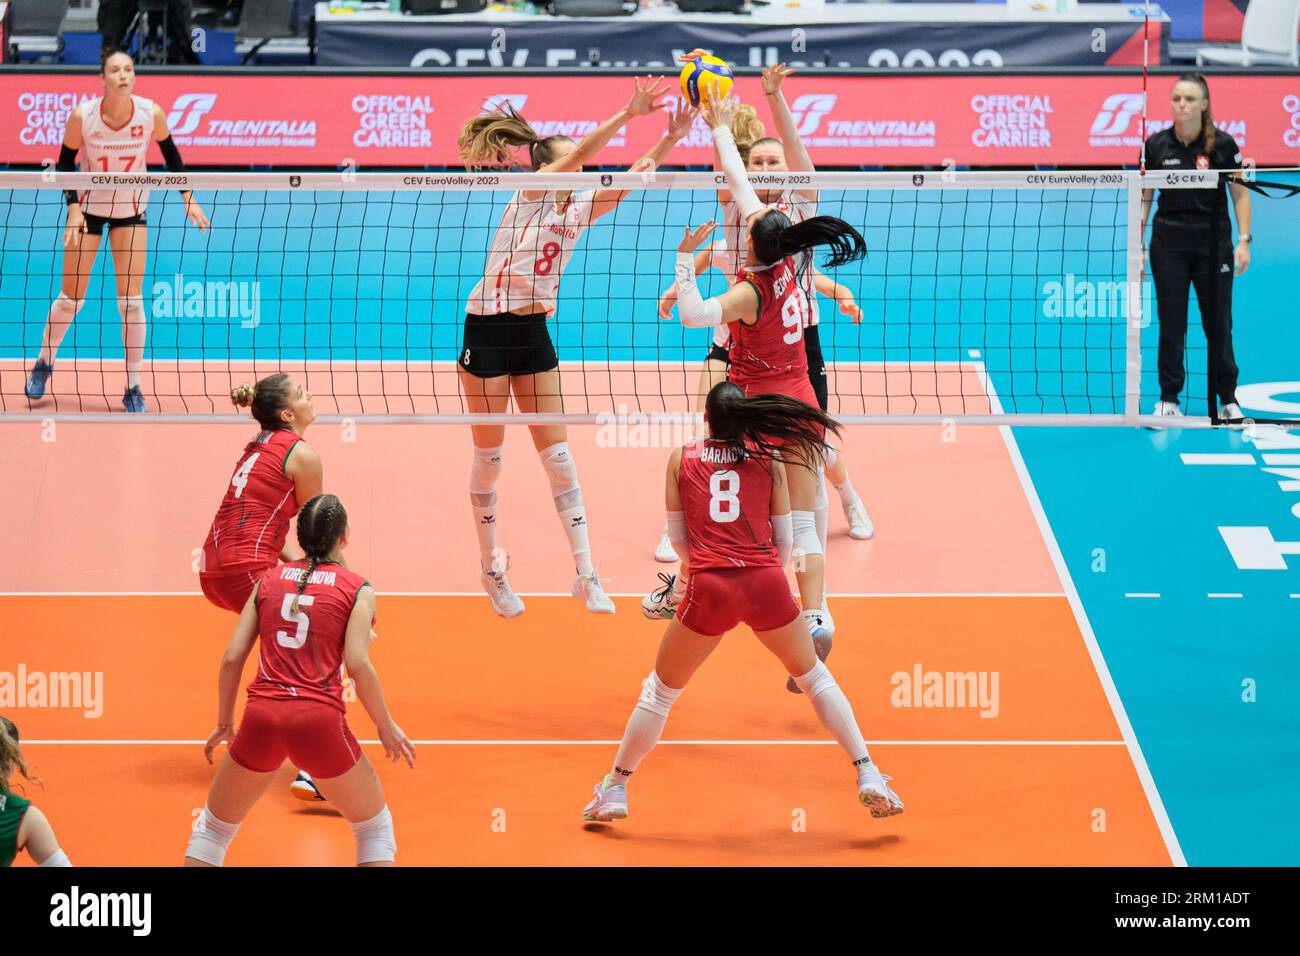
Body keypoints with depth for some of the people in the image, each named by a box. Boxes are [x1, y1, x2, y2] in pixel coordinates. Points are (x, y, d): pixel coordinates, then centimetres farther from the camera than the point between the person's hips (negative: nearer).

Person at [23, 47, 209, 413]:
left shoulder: (152, 114, -19)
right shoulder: (82, 116, -22)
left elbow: (170, 153, 0)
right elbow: (65, 163, -9)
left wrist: (188, 197, -2)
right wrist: (73, 208, -19)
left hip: (131, 210, 1)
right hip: (88, 207, -1)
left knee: (131, 301, -4)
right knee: (70, 299, 5)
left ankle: (133, 388, 5)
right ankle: (43, 364, 30)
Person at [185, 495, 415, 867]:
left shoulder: (270, 579, 13)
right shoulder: (357, 588, 4)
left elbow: (232, 658, 8)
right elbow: (358, 665, -8)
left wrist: (224, 723, 19)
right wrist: (386, 726, 4)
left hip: (261, 717, 3)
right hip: (319, 722, -2)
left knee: (214, 827, 21)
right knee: (375, 828, 19)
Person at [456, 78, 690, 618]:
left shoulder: (580, 209, 8)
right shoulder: (531, 192, -9)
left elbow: (626, 182, -3)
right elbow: (578, 151, -24)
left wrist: (670, 139, -17)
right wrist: (627, 114, -34)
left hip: (535, 332, 6)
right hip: (489, 329, -6)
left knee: (558, 456, 1)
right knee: (489, 457, 4)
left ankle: (585, 574, -1)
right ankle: (490, 567, 17)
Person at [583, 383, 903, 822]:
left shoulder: (681, 459, 10)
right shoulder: (769, 457, 10)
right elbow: (783, 537, 13)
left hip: (709, 588, -1)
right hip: (765, 583, 1)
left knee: (660, 690, 18)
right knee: (815, 677, 21)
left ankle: (615, 790, 21)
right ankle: (869, 778, 16)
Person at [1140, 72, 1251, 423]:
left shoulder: (1222, 144, -5)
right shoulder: (1156, 145, -1)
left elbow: (1240, 194, 0)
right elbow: (1144, 197, 7)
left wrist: (1243, 241, -7)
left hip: (1213, 243, -1)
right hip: (1169, 244, 1)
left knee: (1218, 322, 1)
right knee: (1171, 324, 3)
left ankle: (1228, 400, 11)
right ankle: (1169, 399, 10)